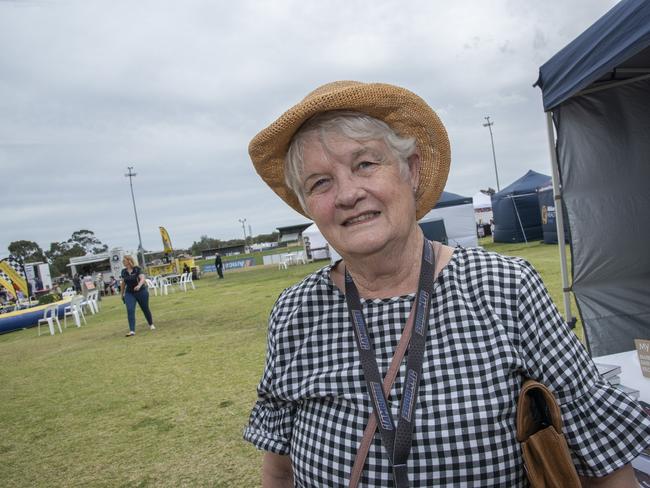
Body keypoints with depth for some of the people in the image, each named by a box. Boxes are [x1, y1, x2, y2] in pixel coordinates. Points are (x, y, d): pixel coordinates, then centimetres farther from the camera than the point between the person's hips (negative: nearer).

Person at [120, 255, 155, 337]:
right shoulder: (123, 272, 3)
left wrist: (139, 285, -43)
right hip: (129, 293, 3)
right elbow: (123, 283, 14)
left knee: (145, 309, 10)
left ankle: (151, 324, 34)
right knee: (130, 310, -13)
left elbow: (142, 278, -24)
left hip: (141, 291, -3)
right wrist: (122, 294, 19)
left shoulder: (137, 269, -11)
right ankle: (132, 330, -14)